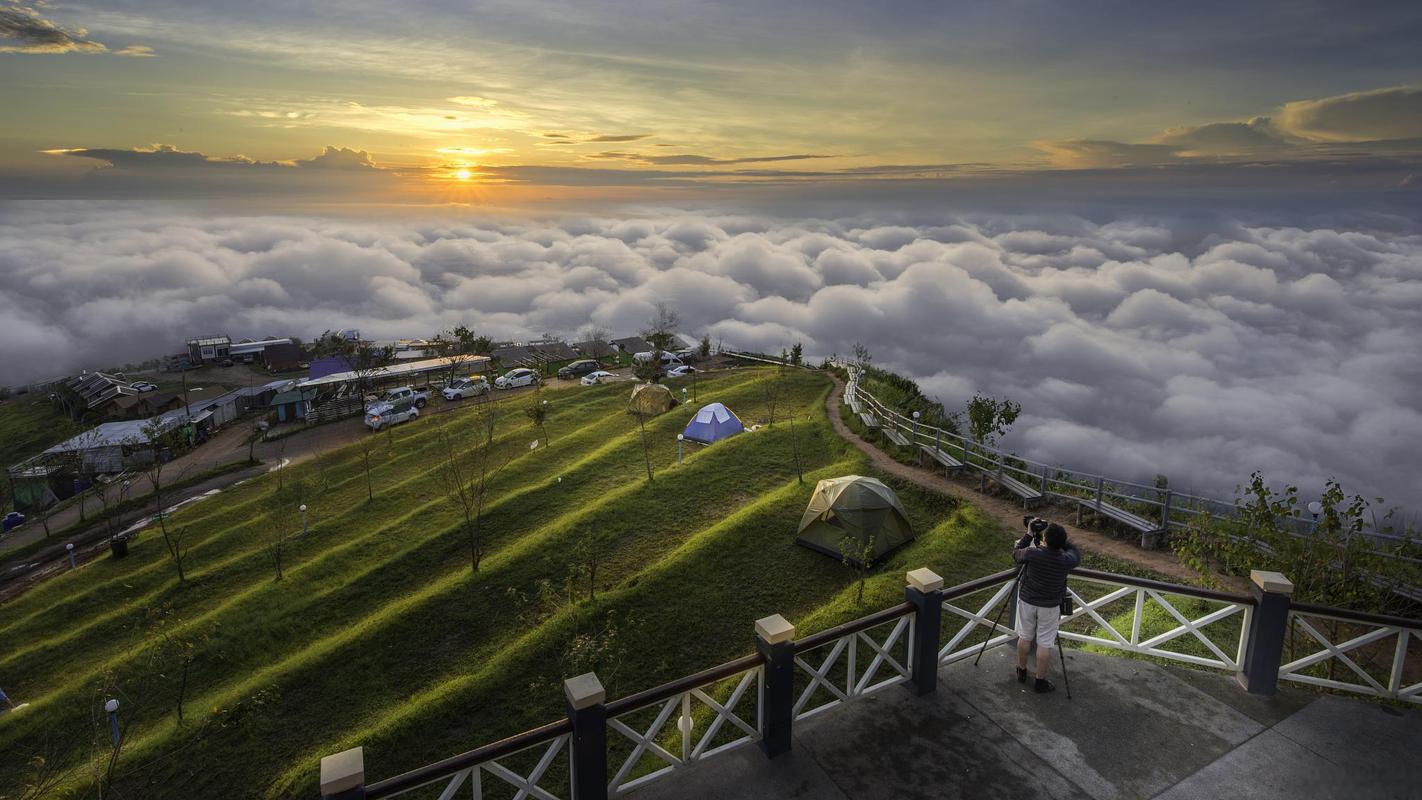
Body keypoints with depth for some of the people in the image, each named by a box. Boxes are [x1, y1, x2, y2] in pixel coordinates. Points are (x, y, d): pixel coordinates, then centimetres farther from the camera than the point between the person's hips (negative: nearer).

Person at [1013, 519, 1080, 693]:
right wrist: (1058, 538, -3)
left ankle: (1021, 672, 34)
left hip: (1027, 601, 1)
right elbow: (1075, 552, 4)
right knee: (1044, 644, 10)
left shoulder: (1032, 553, -23)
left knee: (1025, 637, 18)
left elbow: (1015, 554, -1)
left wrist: (1029, 534, 1)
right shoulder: (1065, 561, -20)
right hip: (1049, 606, -1)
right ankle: (1040, 682, 20)